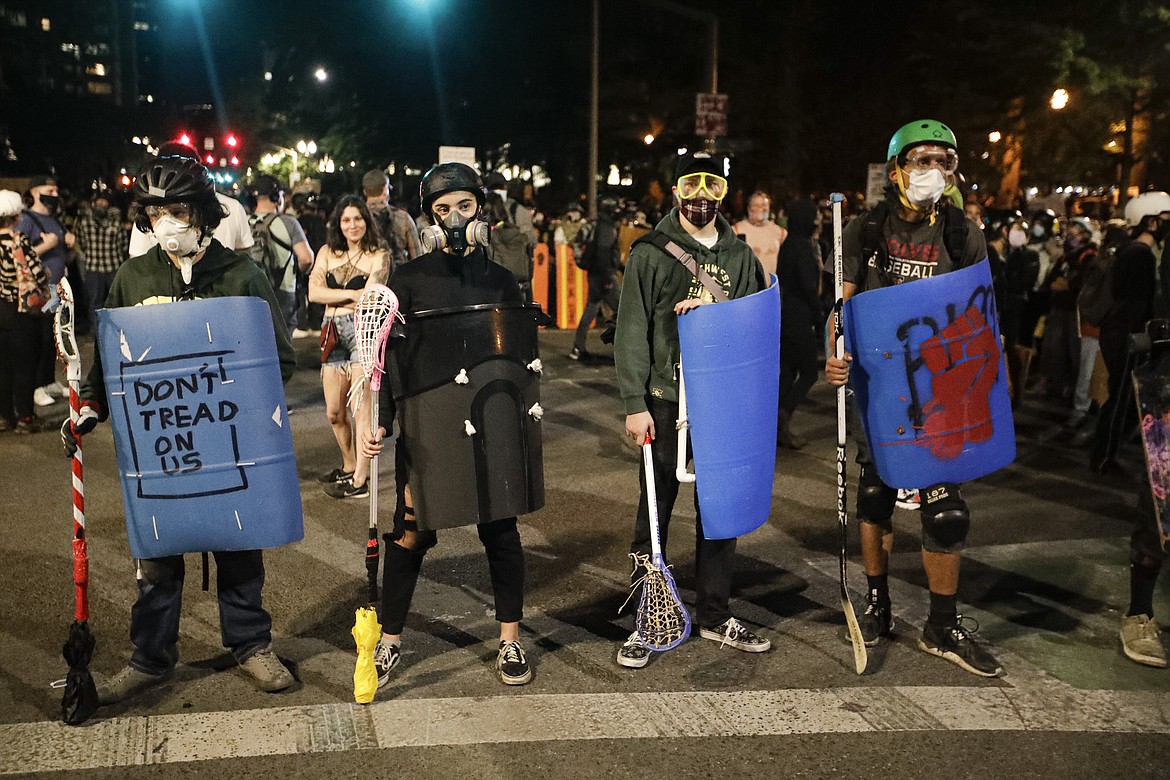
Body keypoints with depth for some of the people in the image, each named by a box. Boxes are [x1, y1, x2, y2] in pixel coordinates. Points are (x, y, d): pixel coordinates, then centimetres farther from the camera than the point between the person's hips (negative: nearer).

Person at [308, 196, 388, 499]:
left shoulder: (378, 256, 2)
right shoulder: (327, 253, 14)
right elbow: (313, 292, 0)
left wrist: (332, 297, -4)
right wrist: (352, 294, -8)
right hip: (334, 334, 5)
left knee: (361, 408, -9)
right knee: (334, 412, 8)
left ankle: (360, 480, -5)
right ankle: (349, 467, 27)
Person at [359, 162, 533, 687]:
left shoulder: (501, 281, 7)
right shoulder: (409, 279, 2)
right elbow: (389, 358, 0)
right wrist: (381, 423, -10)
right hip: (424, 424, -1)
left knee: (500, 530, 7)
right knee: (411, 531, 5)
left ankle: (510, 642, 23)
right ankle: (389, 642, 23)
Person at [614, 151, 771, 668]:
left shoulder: (740, 256, 11)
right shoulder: (651, 254, 0)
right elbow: (632, 332, -5)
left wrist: (713, 307, -11)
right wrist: (634, 403, -12)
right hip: (666, 402, -3)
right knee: (654, 514, 3)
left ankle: (715, 616, 25)